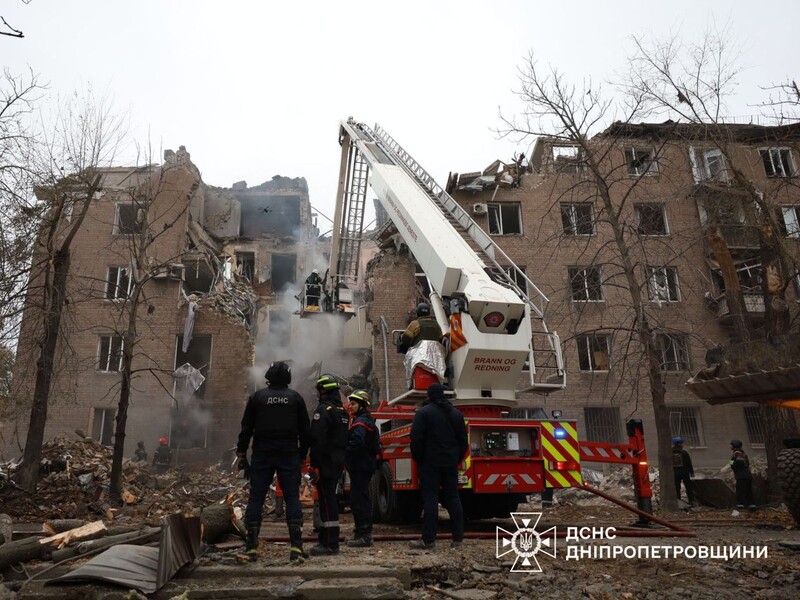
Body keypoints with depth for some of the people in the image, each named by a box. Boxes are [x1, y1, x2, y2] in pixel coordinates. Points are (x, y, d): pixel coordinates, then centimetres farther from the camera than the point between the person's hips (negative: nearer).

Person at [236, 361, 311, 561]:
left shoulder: (257, 397, 3)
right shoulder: (296, 398, 6)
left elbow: (246, 428, 3)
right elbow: (305, 430, 6)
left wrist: (241, 454, 9)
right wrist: (302, 455, 13)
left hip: (262, 455, 0)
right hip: (289, 456, 0)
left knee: (256, 498, 5)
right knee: (292, 498, 2)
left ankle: (251, 547, 4)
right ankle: (296, 546, -3)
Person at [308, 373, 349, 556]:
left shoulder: (323, 410, -15)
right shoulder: (343, 411, 15)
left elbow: (318, 440, -21)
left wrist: (314, 465, -20)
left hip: (326, 463, -9)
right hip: (338, 463, 9)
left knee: (327, 501, -6)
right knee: (329, 499, 16)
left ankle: (330, 544, -4)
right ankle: (325, 538, 25)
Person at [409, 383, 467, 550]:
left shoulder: (423, 412, -7)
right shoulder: (456, 414, 11)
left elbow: (416, 439, -12)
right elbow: (463, 440, 14)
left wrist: (418, 459, -1)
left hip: (430, 463, -5)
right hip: (451, 464, 5)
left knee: (430, 499, -2)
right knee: (453, 498, 9)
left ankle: (428, 539, -1)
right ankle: (458, 539, 11)